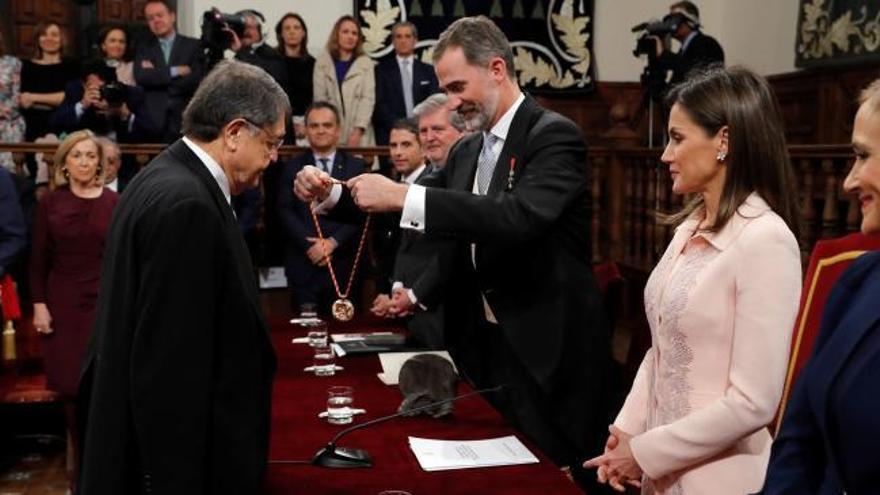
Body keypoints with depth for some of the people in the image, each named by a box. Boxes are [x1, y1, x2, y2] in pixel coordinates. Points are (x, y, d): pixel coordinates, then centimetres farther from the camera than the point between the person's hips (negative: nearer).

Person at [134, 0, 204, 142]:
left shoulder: (193, 45, 8)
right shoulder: (144, 49, 15)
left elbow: (195, 80, -6)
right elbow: (141, 77, -3)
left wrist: (156, 74, -1)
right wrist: (174, 71, -8)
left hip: (185, 121, -1)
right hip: (154, 121, 1)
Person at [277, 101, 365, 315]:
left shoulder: (356, 167, 9)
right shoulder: (292, 168, 10)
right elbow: (285, 212, 1)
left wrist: (333, 242, -12)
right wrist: (310, 245, -12)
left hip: (344, 265, 0)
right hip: (304, 266, 0)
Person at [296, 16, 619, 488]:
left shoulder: (554, 135, -13)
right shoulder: (467, 151, 10)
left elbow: (520, 217, -30)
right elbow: (407, 209, 13)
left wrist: (403, 195, -31)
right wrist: (331, 194, -4)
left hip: (548, 350, -7)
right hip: (482, 341, 7)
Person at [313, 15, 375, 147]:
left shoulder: (366, 63, 9)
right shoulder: (322, 62, 10)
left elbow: (368, 98, 1)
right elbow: (319, 98, 4)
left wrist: (359, 130, -11)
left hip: (358, 133, 0)